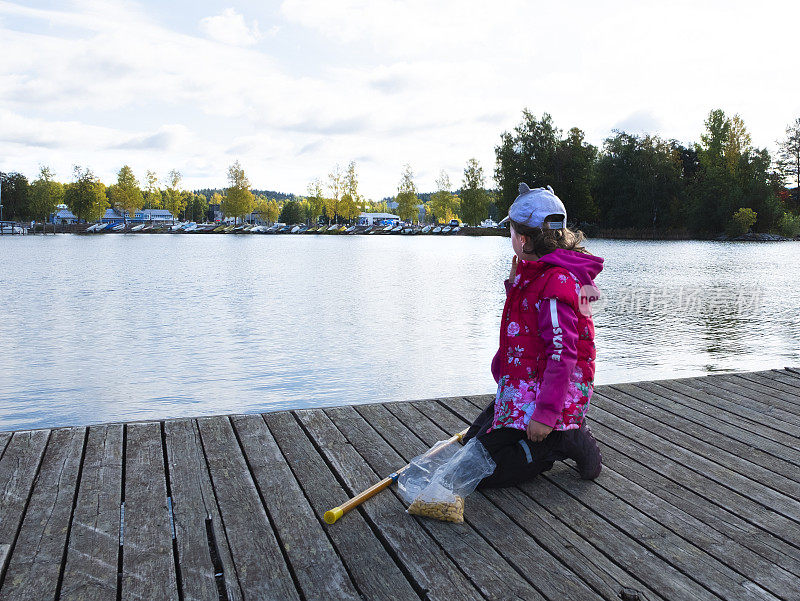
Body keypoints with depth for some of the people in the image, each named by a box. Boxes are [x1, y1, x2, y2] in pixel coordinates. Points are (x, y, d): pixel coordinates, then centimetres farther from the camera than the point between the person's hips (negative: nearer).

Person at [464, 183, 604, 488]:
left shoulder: (555, 282, -23)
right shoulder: (537, 272, 9)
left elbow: (562, 353, -27)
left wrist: (546, 414, -29)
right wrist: (515, 285, 9)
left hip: (546, 391, -10)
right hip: (523, 387, 10)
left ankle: (564, 441, -4)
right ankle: (564, 430, 14)